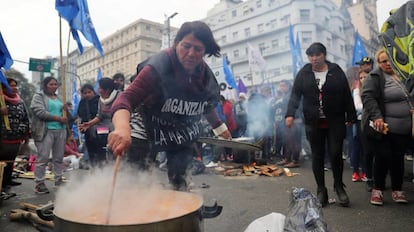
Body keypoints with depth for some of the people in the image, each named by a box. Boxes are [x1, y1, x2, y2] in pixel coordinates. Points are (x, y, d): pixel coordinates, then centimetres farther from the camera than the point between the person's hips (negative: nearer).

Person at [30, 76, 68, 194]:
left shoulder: (58, 98, 19)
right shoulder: (38, 96, 0)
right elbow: (40, 112, -14)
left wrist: (65, 110, 1)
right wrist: (58, 118, -15)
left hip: (60, 131, 6)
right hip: (46, 131, -6)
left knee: (59, 157, 10)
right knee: (43, 158, -6)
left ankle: (59, 179, 19)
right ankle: (39, 183, 0)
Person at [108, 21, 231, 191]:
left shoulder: (205, 74, -8)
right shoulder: (159, 67, -27)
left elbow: (207, 105, 12)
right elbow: (126, 99, -39)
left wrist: (220, 127, 23)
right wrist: (122, 128, -58)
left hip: (183, 136, 5)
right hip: (151, 133, -4)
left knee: (180, 183, 14)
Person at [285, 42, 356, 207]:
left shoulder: (336, 71, 4)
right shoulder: (303, 74, 4)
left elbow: (347, 95, 5)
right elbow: (295, 95, -2)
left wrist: (351, 116, 2)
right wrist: (290, 114, -16)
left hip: (335, 121, -1)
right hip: (313, 123, 1)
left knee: (335, 154, -4)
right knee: (317, 156, 6)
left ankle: (339, 186, 20)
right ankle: (321, 190, 18)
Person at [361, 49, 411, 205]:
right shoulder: (375, 76, -4)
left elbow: (408, 97, 27)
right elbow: (367, 96, -16)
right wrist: (377, 116, -24)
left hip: (402, 128, 6)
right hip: (382, 126, -5)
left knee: (398, 158, 9)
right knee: (383, 157, -5)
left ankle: (397, 190, 22)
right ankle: (378, 189, 11)